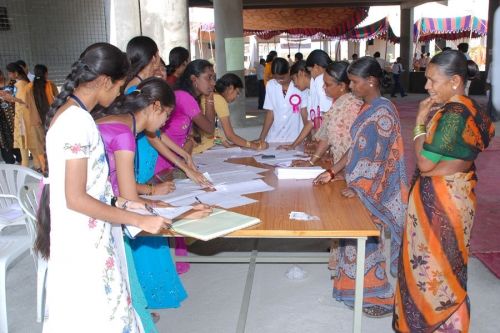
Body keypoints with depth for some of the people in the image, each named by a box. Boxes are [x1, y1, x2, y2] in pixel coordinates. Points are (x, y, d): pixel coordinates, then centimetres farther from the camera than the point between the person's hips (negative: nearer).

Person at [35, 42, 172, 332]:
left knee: (92, 310, 19)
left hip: (86, 235, 9)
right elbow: (76, 198, -22)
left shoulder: (69, 111, 8)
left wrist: (117, 202, 12)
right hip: (84, 242, -9)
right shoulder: (78, 120, -21)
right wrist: (140, 220, -19)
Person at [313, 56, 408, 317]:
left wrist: (359, 188, -19)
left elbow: (381, 157, -21)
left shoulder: (383, 111, -19)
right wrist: (332, 172, 11)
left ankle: (378, 296, 20)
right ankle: (359, 287, 32)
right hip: (360, 184, 9)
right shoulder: (367, 108, 8)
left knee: (369, 239, 3)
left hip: (373, 190, -8)